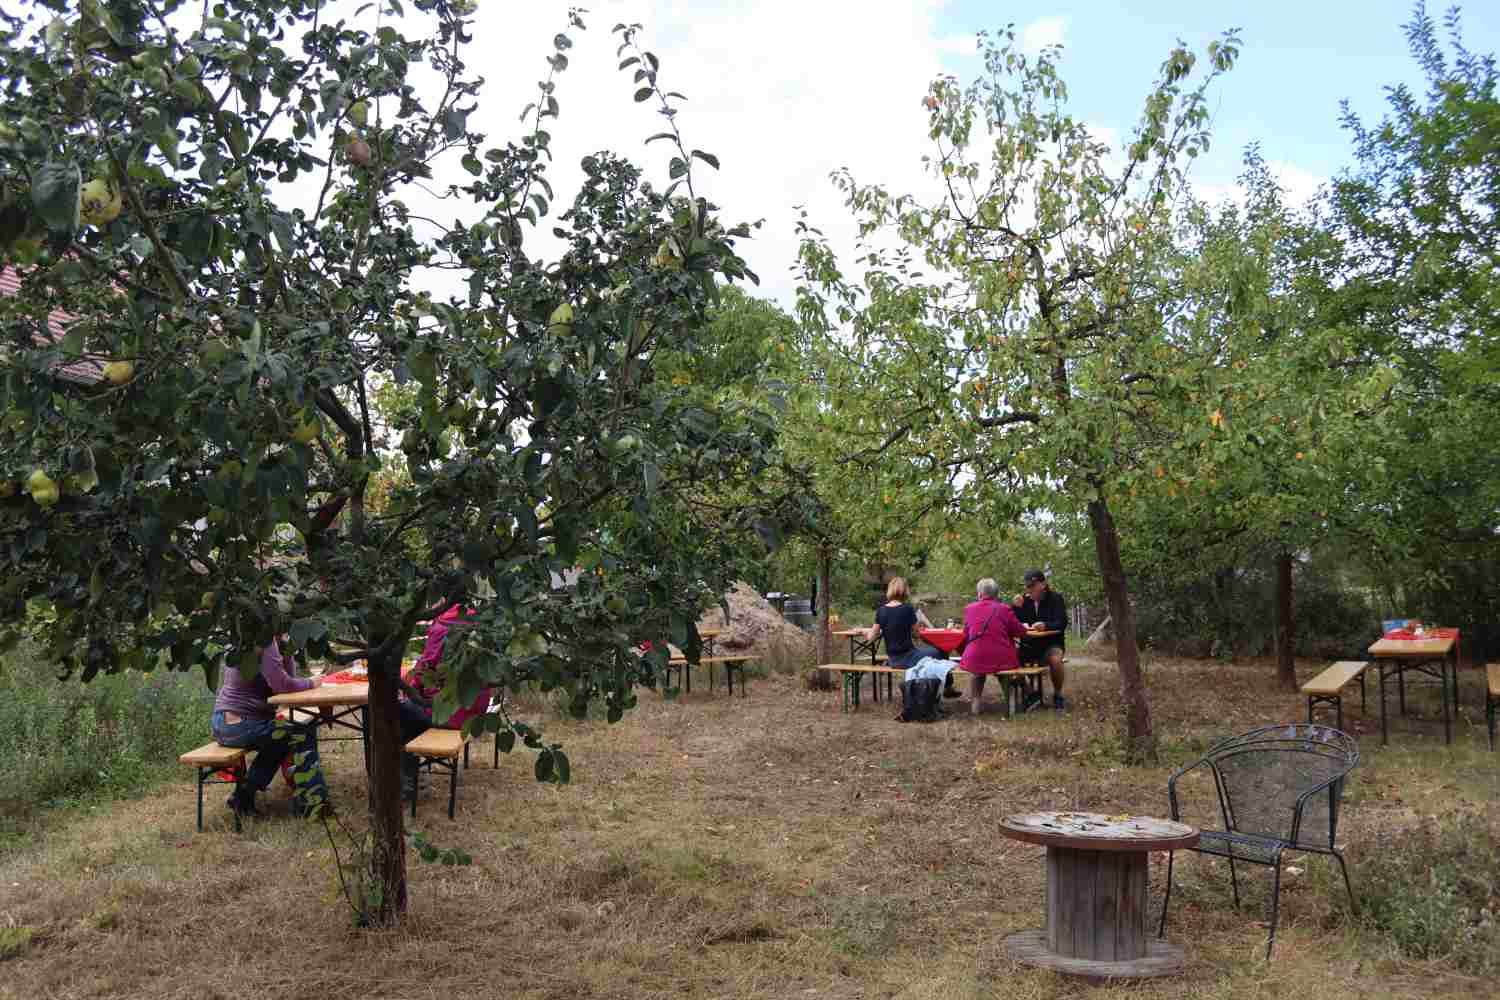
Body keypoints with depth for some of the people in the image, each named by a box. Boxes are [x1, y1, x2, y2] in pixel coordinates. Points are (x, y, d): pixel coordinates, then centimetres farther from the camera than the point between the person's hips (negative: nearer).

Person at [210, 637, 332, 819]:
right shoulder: (265, 644, -16)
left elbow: (281, 679, 16)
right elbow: (281, 685, -22)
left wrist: (284, 647, 5)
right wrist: (311, 682, -6)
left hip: (221, 724, 10)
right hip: (237, 724, -10)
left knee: (278, 741, 30)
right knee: (303, 734, -7)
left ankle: (243, 796, 26)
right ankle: (310, 802, -2)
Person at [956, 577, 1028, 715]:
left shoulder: (969, 609, 4)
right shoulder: (1004, 608, -1)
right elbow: (1020, 631, 6)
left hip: (975, 660, 1)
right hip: (1001, 660, -1)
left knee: (977, 670, 35)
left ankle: (974, 701, 25)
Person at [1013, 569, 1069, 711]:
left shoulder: (1055, 598, -4)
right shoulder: (1024, 600, 7)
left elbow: (1062, 623, -15)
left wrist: (1045, 625, -35)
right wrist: (1017, 608, -15)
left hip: (1051, 643, -3)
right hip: (1028, 645, 4)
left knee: (1055, 659, -35)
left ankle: (1057, 695, -10)